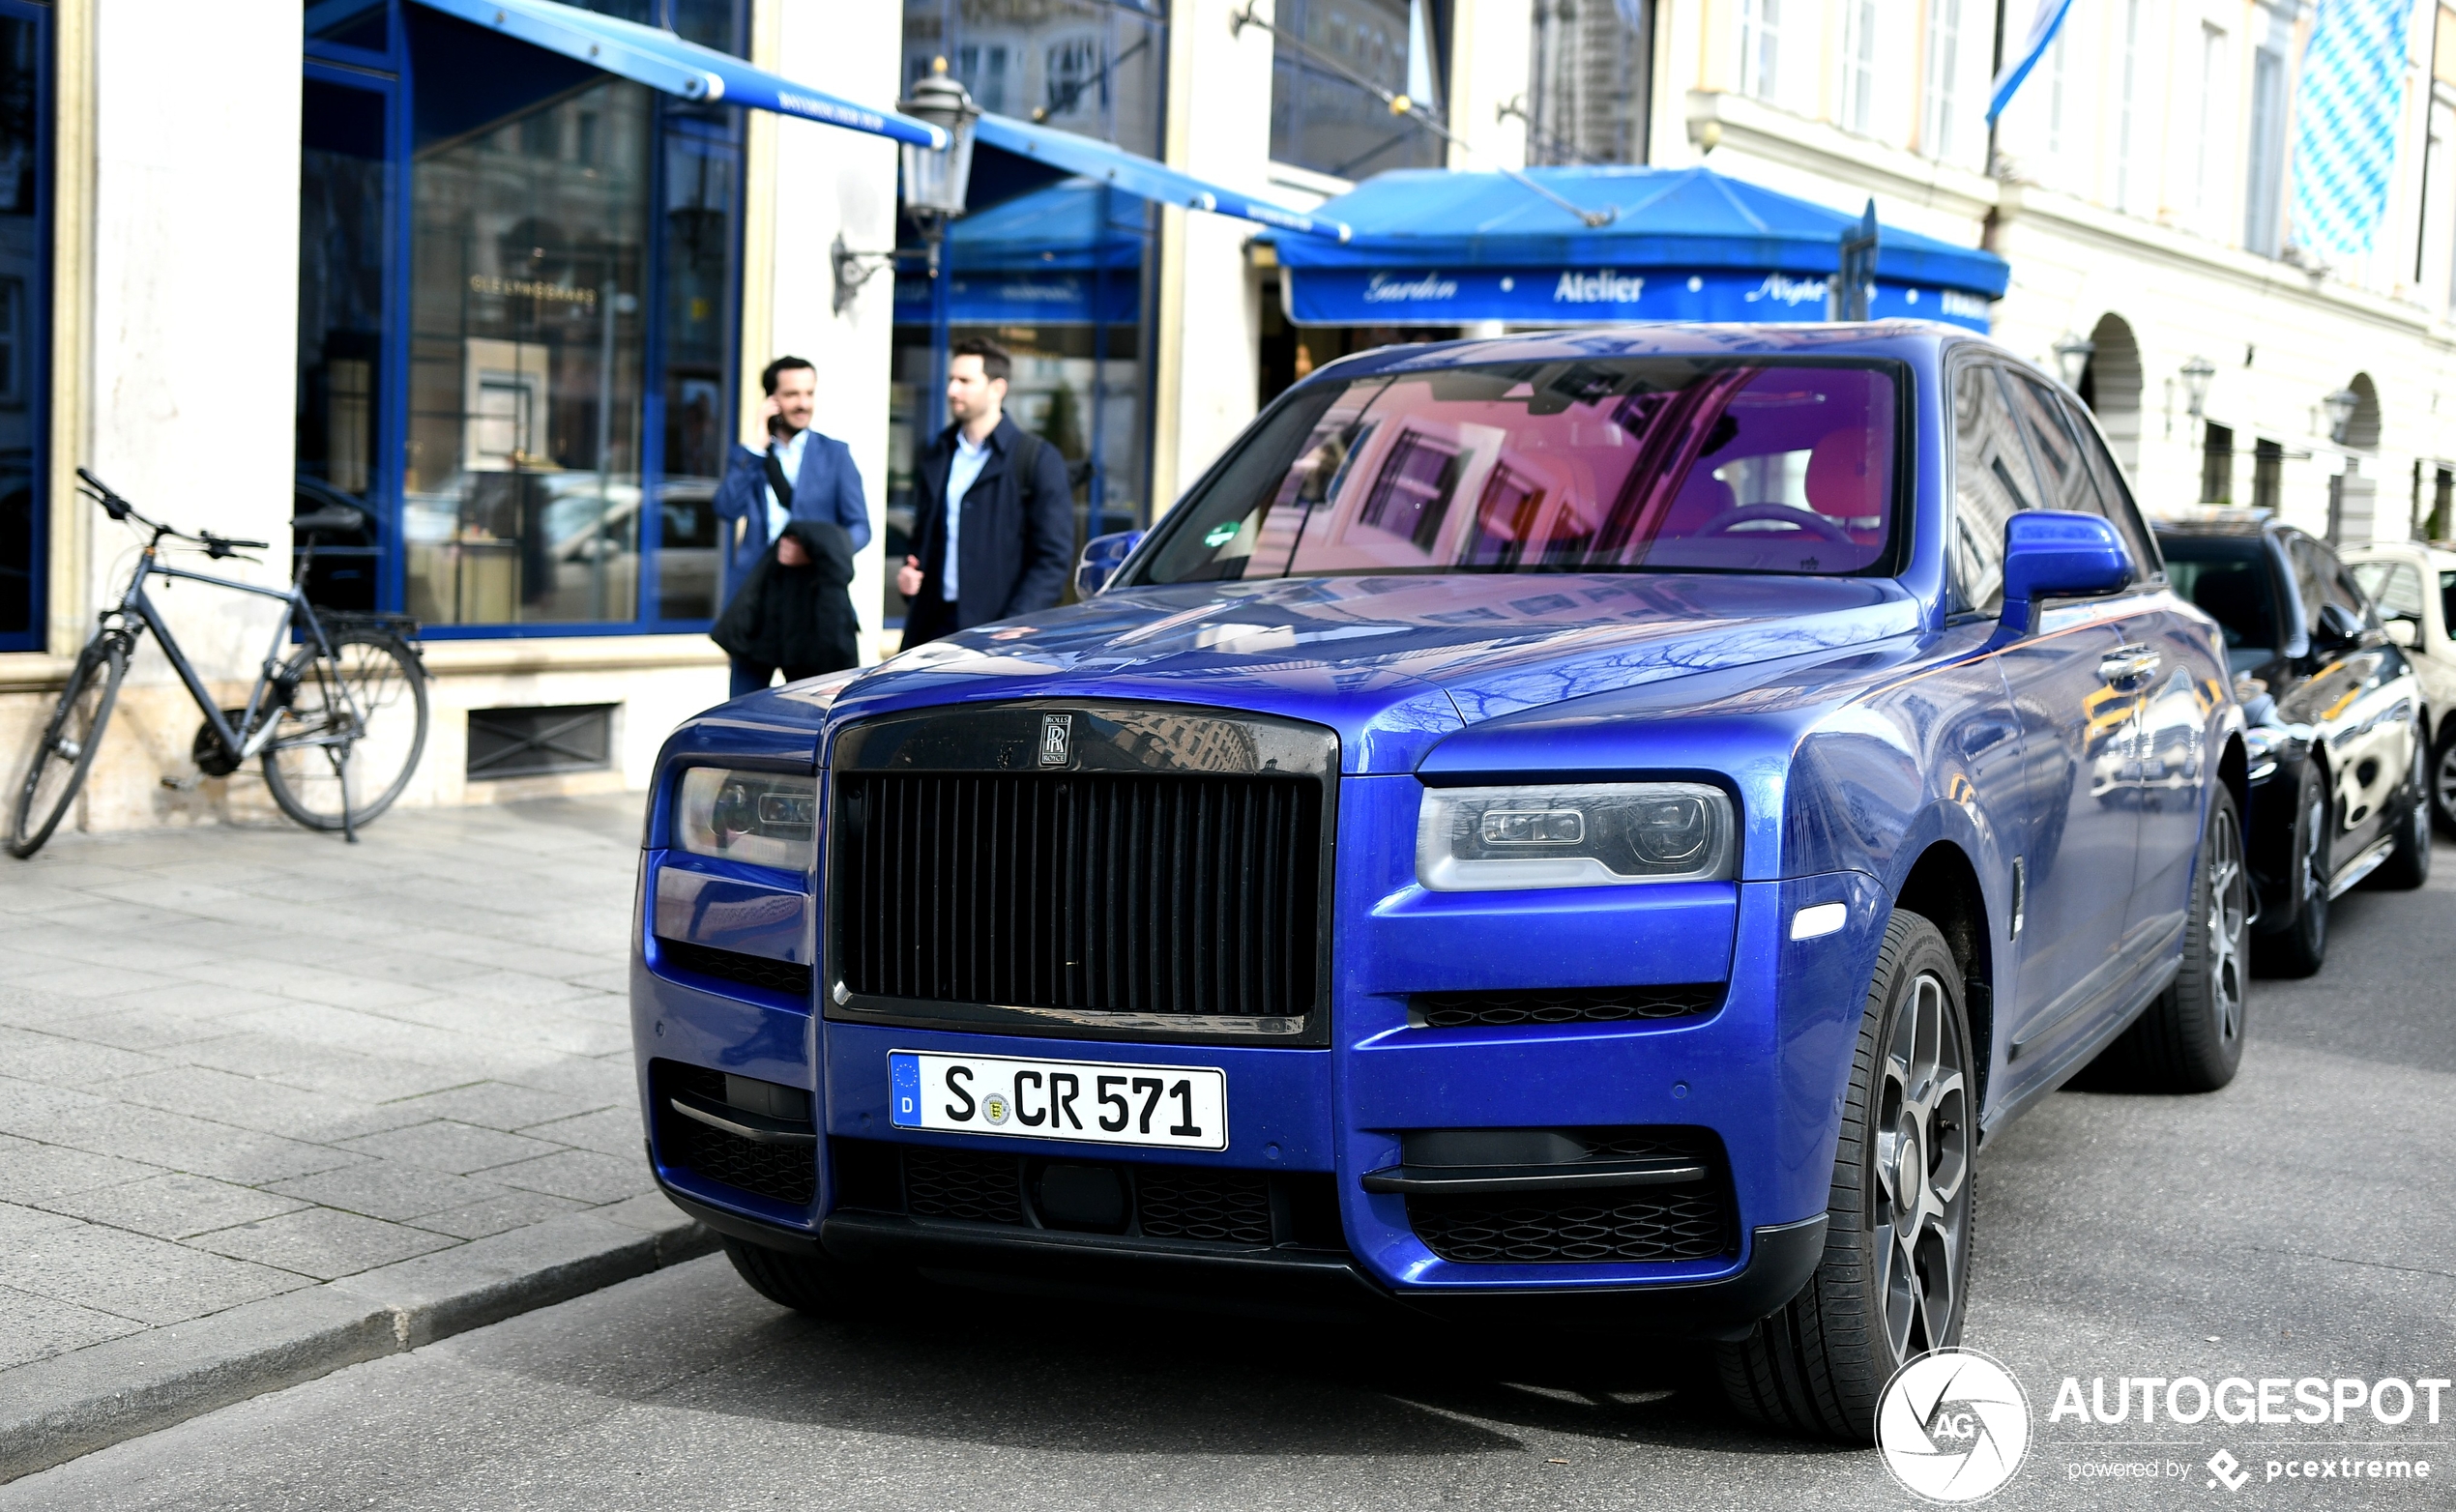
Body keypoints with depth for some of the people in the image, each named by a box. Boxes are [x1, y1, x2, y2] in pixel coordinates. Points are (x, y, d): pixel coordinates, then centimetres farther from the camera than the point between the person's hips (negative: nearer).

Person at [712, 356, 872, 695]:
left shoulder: (835, 454, 8)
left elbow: (859, 527, 2)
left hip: (814, 602, 0)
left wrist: (817, 551, -17)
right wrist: (757, 446, -8)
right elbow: (727, 508, -7)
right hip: (755, 601, 1)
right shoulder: (746, 455, 10)